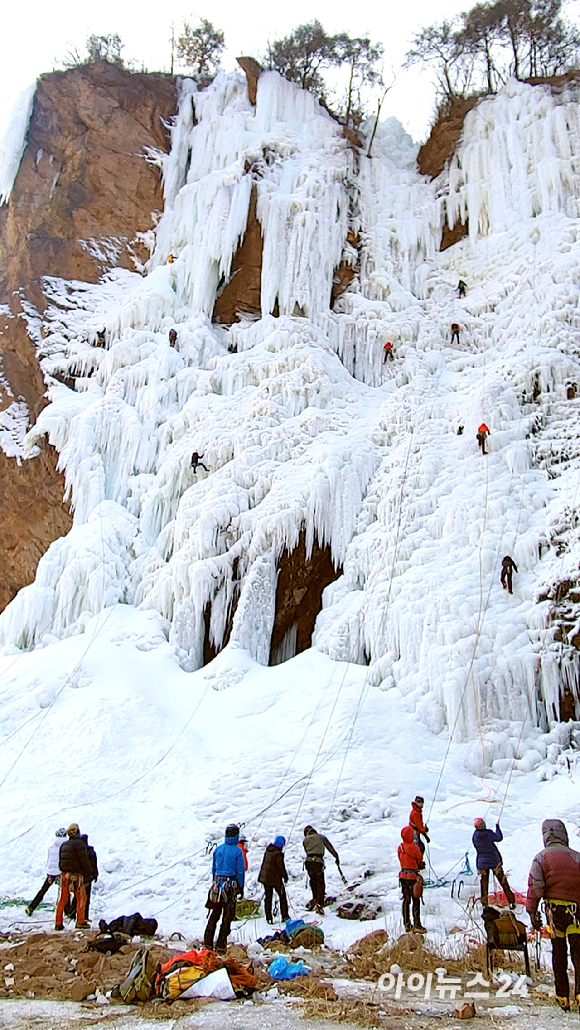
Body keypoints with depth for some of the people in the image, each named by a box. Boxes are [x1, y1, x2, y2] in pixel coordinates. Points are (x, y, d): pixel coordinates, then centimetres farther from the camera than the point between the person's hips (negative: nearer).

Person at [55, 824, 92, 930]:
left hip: (64, 874, 6)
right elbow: (84, 861, -12)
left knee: (62, 899, 11)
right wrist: (87, 875, -6)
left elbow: (60, 861, 17)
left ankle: (58, 923, 11)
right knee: (81, 898, 4)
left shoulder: (64, 845, 13)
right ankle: (80, 922, 3)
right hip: (76, 874, -6)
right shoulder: (79, 844, -10)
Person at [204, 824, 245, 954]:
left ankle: (208, 943, 11)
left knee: (214, 915, 12)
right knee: (227, 917, 4)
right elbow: (240, 871, -7)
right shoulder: (237, 851, -9)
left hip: (217, 883, 4)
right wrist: (241, 887, 2)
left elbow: (213, 868, 12)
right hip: (231, 885, -4)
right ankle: (221, 945, 4)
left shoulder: (218, 849, 5)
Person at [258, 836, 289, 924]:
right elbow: (281, 866, -16)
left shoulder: (267, 850, 4)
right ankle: (284, 916, 10)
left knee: (268, 897, 11)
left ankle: (268, 917, 11)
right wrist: (285, 877, -2)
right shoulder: (278, 853, -20)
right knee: (282, 896, 8)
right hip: (275, 878, -7)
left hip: (265, 877, 7)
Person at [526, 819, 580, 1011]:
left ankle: (562, 996, 14)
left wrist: (532, 911, -2)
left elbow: (535, 886, -6)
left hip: (554, 907, 0)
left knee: (558, 952, 11)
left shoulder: (542, 857, -1)